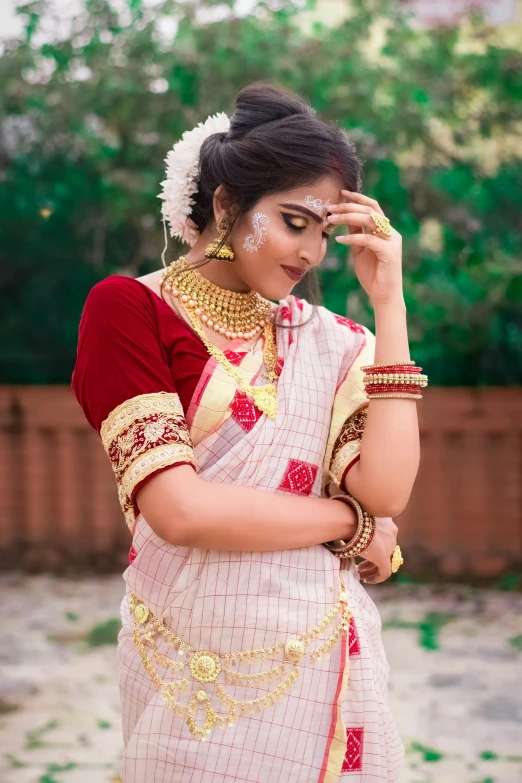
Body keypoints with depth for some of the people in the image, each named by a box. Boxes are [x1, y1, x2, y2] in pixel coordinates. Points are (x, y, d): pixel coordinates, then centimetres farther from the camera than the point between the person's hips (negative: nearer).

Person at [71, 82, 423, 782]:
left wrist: (389, 303, -9)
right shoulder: (128, 309, -8)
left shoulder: (325, 339, 4)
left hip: (322, 655, 4)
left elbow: (386, 492, -11)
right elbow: (179, 509, -18)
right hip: (197, 664, -3)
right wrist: (352, 523, -9)